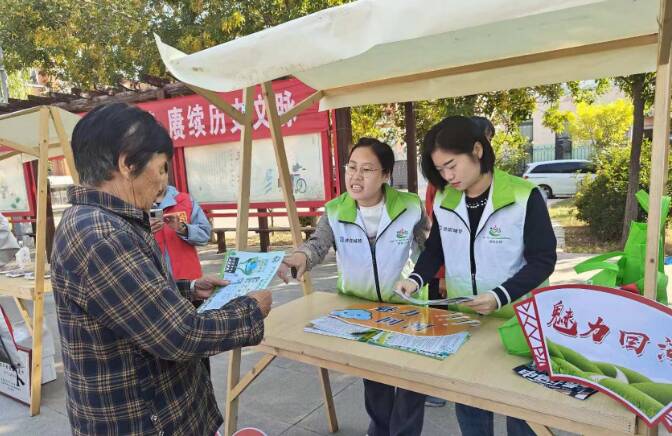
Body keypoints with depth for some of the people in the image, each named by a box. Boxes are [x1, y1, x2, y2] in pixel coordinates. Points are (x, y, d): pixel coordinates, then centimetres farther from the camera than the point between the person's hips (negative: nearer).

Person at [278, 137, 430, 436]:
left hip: (405, 305, -2)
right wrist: (300, 256, -50)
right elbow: (318, 244, -29)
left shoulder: (411, 207, -16)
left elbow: (428, 251, -3)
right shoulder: (335, 212, -13)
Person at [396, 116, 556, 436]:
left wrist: (500, 296, -26)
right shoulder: (443, 200, -2)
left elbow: (542, 261, -14)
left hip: (516, 319, -3)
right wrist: (417, 278, -8)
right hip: (461, 317, 4)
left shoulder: (524, 197, -17)